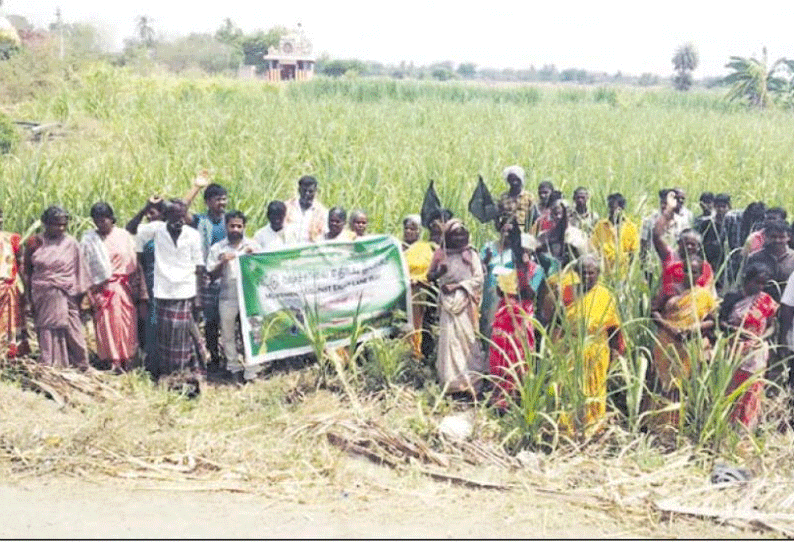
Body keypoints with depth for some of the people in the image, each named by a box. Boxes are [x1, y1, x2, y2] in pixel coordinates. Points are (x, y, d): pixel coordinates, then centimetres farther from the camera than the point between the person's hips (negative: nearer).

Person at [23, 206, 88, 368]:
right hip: (43, 298, 1)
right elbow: (27, 272, 9)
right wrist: (29, 299, 6)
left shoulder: (71, 244, 0)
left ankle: (80, 367, 5)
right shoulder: (35, 243, 3)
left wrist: (79, 295, 1)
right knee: (47, 333, 4)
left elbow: (79, 271, 4)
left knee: (70, 332, -3)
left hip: (66, 296, -1)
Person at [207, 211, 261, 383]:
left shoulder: (253, 246, 9)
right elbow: (211, 275, 5)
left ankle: (250, 375, 2)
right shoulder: (217, 249, 8)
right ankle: (235, 370, 18)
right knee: (228, 336, 5)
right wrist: (222, 262, -12)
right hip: (228, 298, 1)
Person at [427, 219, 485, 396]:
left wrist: (457, 286, -10)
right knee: (449, 339, -4)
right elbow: (430, 276, 12)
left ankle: (470, 381, 0)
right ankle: (452, 381, 1)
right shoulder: (440, 254, 10)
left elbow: (478, 278, -1)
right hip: (448, 303, 2)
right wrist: (440, 272, -10)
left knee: (467, 337, -5)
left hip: (465, 302, -2)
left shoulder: (470, 254, 5)